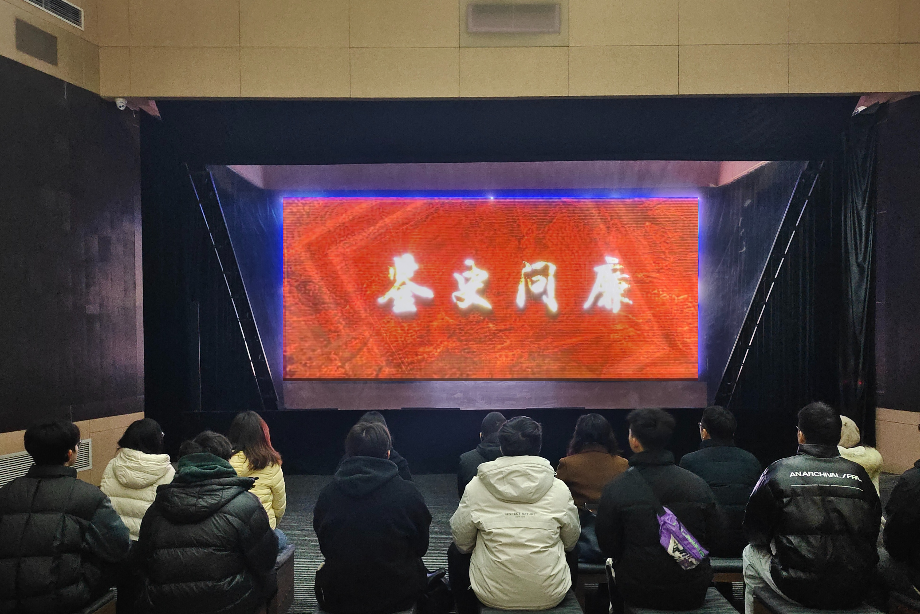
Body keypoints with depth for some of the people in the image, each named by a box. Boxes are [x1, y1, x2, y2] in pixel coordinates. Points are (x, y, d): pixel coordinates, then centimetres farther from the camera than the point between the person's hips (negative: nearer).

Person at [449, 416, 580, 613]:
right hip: (551, 596, 1)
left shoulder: (475, 488, -10)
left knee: (455, 552, 28)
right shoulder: (560, 489, -8)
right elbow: (571, 542, 6)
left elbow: (462, 542, 0)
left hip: (492, 594, -1)